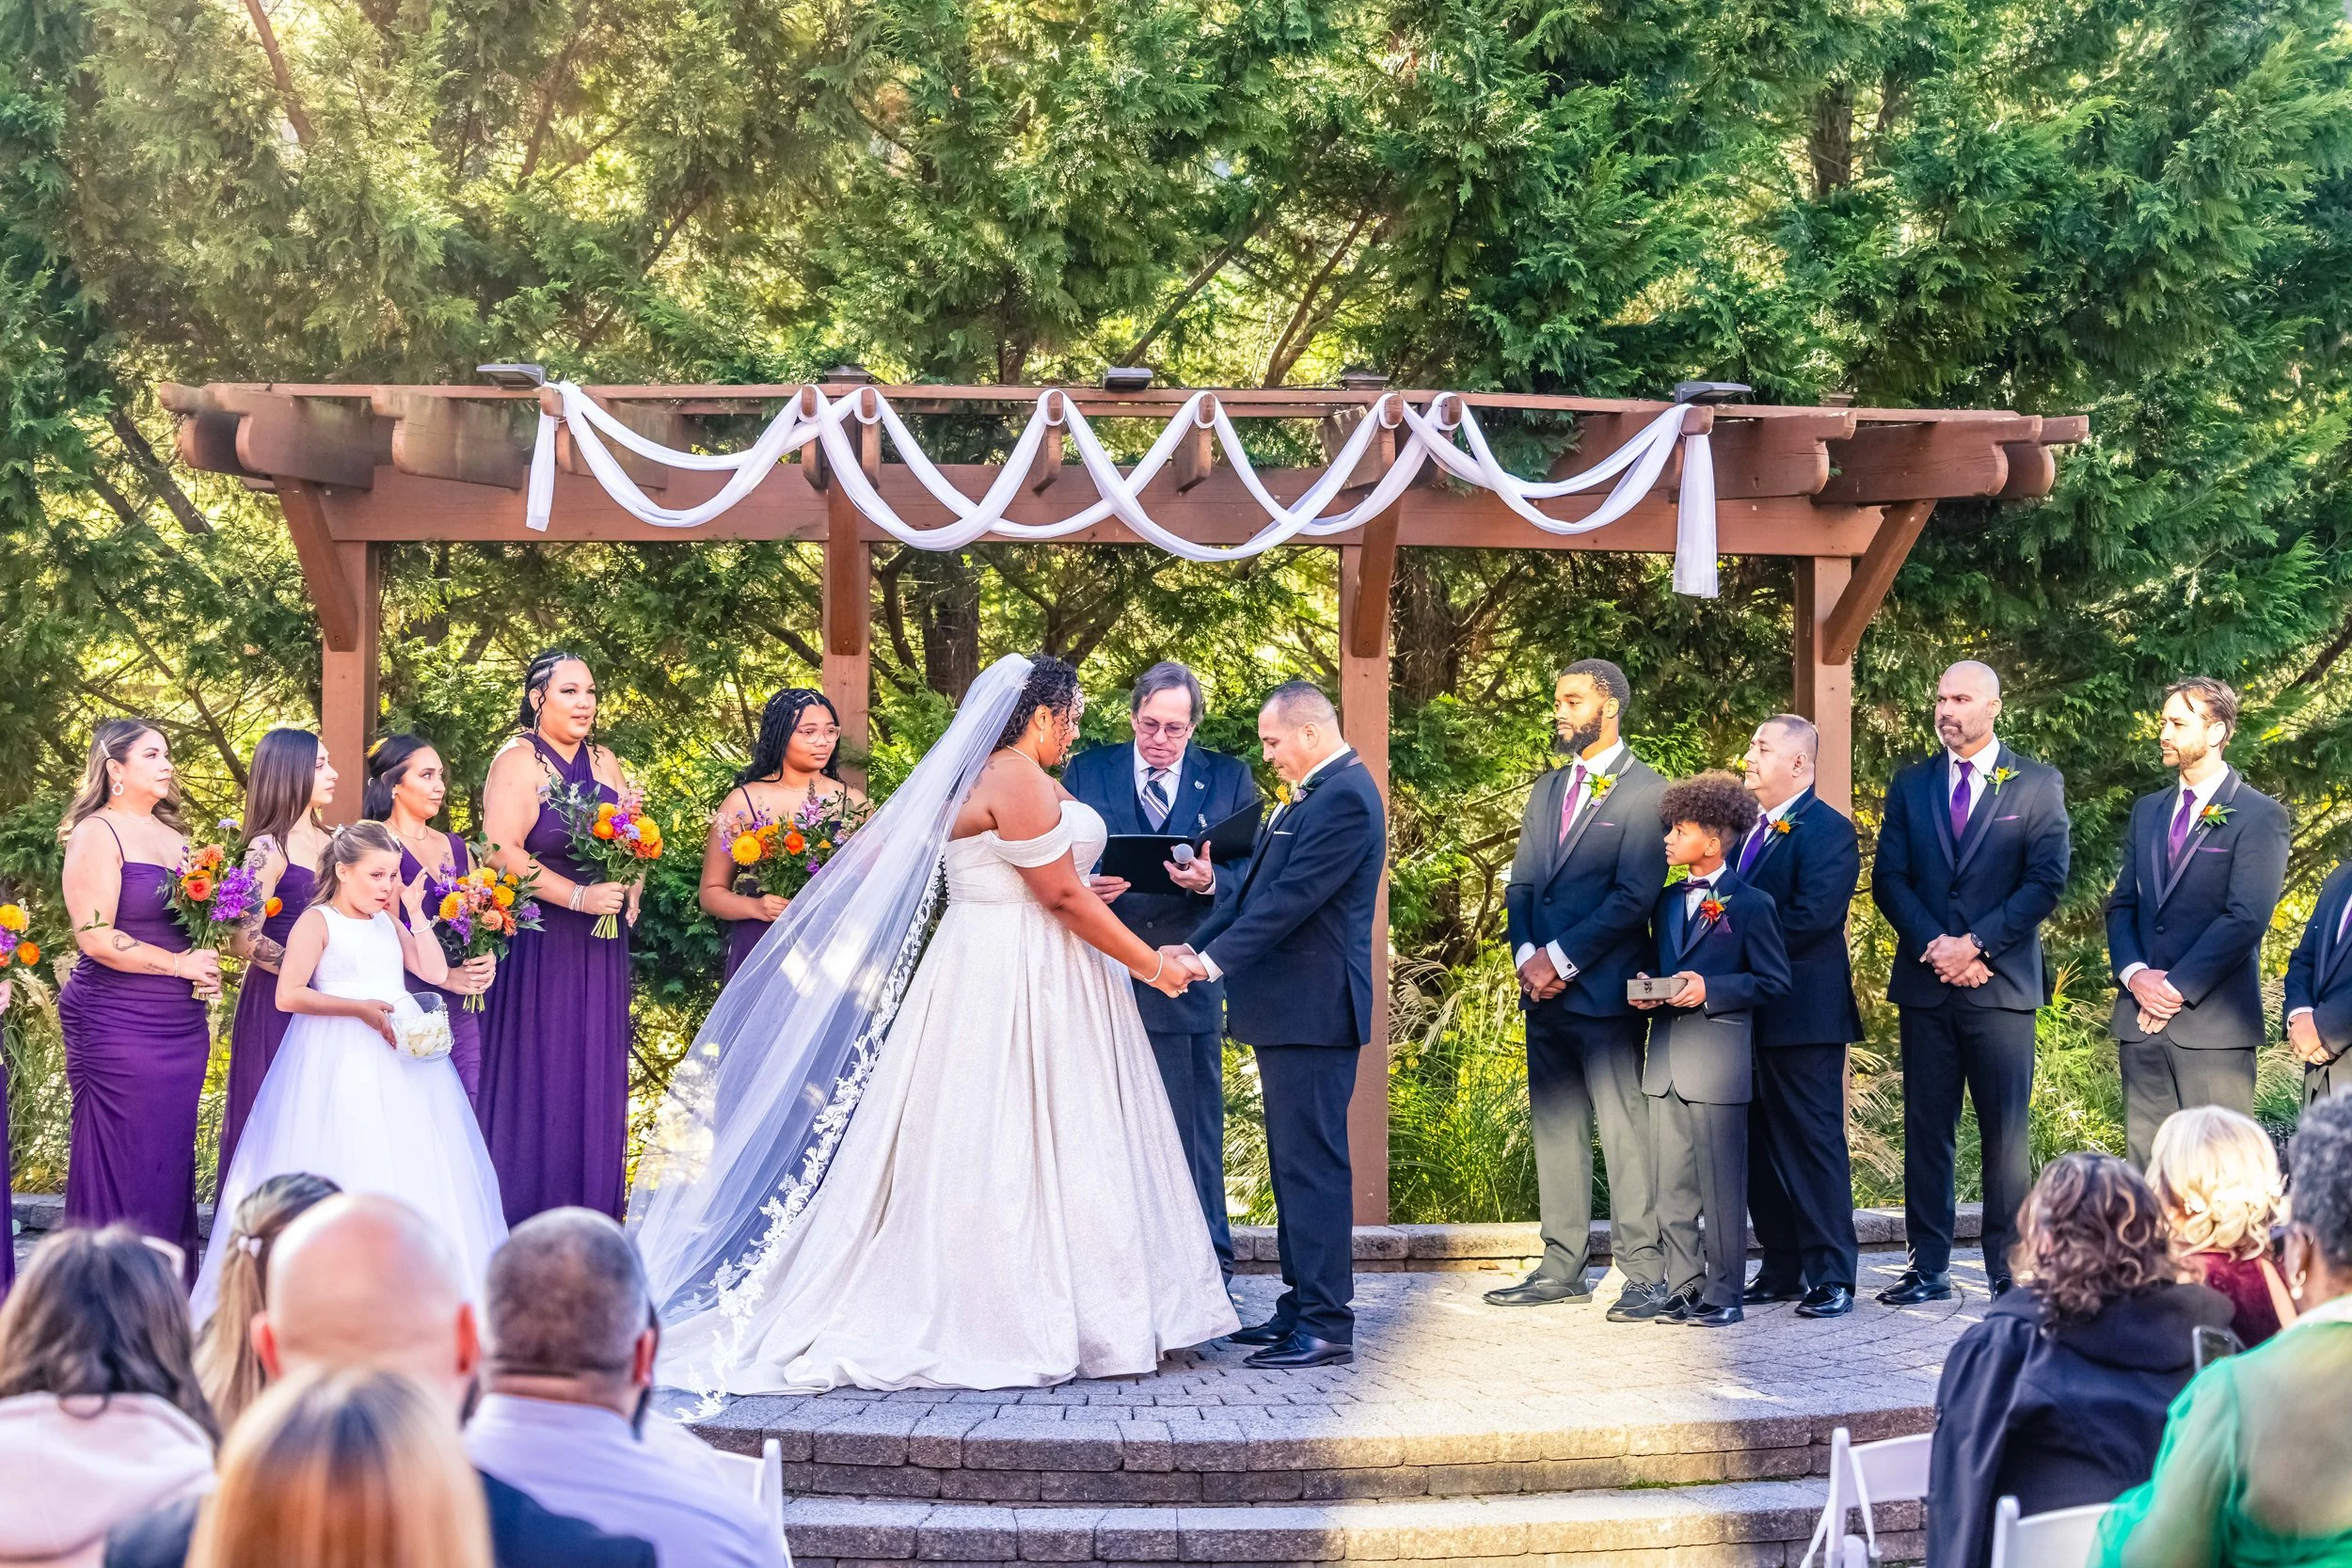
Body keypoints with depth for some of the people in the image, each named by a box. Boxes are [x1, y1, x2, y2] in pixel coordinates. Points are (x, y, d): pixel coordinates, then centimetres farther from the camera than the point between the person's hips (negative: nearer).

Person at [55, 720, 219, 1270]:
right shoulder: (98, 834, -7)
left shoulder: (173, 836, 16)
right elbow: (95, 937, -16)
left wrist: (208, 972, 6)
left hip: (182, 1027, 7)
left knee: (172, 1162, 8)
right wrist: (179, 964, -12)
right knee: (125, 1167, -5)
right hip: (119, 1025, -7)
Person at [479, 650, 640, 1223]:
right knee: (538, 1074, -4)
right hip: (538, 943, -6)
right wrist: (580, 897, -21)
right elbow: (503, 851, -17)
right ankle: (526, 1224, 1)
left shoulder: (605, 763, 14)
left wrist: (631, 890, -2)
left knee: (595, 1074, 6)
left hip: (600, 950, 6)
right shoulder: (518, 762, -7)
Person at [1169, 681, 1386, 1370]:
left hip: (1314, 1010, -11)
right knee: (1294, 1163, 14)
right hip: (1290, 1009, 11)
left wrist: (1216, 960, -20)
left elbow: (1292, 897, -22)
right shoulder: (1315, 793, 17)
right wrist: (1197, 944, 7)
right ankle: (1301, 1306, 21)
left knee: (1313, 1165, -8)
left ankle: (1327, 1325, -6)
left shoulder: (1344, 796, -16)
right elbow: (1258, 888, 17)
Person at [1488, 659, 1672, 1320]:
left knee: (1624, 1129, -7)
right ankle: (1562, 1267, 15)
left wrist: (1560, 959, -14)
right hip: (1544, 990, 7)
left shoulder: (1646, 791, -5)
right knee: (1554, 1127, 10)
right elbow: (1521, 884, 15)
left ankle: (1645, 1273, -4)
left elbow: (1634, 896, -13)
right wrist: (1527, 956, -3)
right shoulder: (1548, 789, 18)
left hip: (1603, 989, -7)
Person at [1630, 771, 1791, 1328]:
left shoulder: (1750, 904, -4)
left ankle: (1723, 1294, 4)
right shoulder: (1667, 901, 17)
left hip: (1718, 1058, -7)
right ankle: (1683, 1288, 14)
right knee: (1672, 1186, 7)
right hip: (1666, 1061, 7)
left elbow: (1774, 982, -5)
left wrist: (1709, 990, -15)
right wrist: (1648, 992, 3)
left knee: (1721, 1184, -2)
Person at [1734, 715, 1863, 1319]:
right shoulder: (1750, 831, 17)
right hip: (1751, 1014, 9)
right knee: (1761, 1148, 11)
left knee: (1814, 1144, -4)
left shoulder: (1829, 830, -10)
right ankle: (1783, 1269, 19)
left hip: (1802, 1014, -9)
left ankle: (1831, 1277, 0)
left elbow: (1810, 919, -21)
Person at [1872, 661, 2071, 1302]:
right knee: (1926, 1127, 3)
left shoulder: (2037, 785, 4)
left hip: (2003, 982, -3)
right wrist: (1934, 947, -9)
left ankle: (2008, 1268, 4)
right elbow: (1889, 879, 6)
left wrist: (1975, 943, -13)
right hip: (1925, 984, 3)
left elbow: (2046, 882, -4)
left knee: (2005, 1129, -2)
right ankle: (1929, 1268, 7)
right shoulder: (1910, 784, 12)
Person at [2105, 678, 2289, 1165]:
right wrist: (2135, 975, -4)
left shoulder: (2259, 815, -4)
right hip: (2141, 1018, 6)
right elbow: (2121, 905, 14)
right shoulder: (2148, 810, 17)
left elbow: (2246, 918, -13)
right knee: (2147, 1163, 7)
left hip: (2213, 1023, -6)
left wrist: (2176, 988, -15)